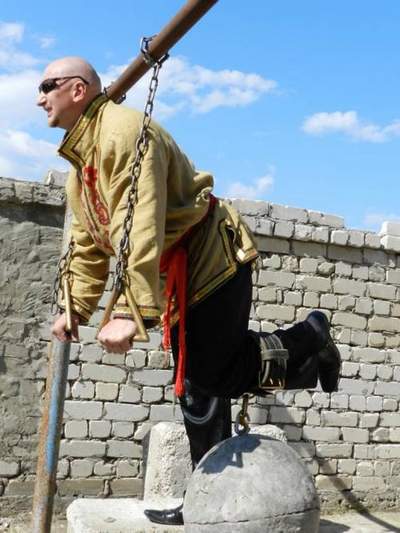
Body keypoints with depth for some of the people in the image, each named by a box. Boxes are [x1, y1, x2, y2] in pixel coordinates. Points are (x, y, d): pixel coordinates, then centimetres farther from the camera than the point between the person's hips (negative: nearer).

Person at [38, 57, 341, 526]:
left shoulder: (123, 131, -19)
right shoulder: (78, 164, 15)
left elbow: (140, 228, -31)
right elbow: (88, 246, 20)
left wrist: (129, 311, -36)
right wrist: (75, 307, 14)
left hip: (213, 259, -9)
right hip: (178, 279, 9)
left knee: (208, 377, -11)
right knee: (197, 384, 10)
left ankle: (305, 342, 9)